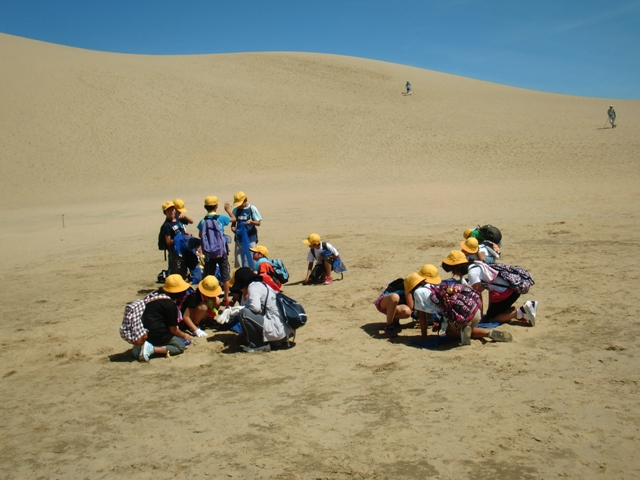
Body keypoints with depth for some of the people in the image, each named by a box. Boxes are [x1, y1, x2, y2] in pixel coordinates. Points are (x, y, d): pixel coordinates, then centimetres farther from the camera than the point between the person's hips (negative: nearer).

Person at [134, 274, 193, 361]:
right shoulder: (170, 304, -14)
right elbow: (173, 329, -7)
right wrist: (184, 335, 13)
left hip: (144, 332, 9)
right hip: (156, 334, -9)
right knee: (180, 346, 2)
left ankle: (142, 345, 6)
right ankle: (152, 349, -17)